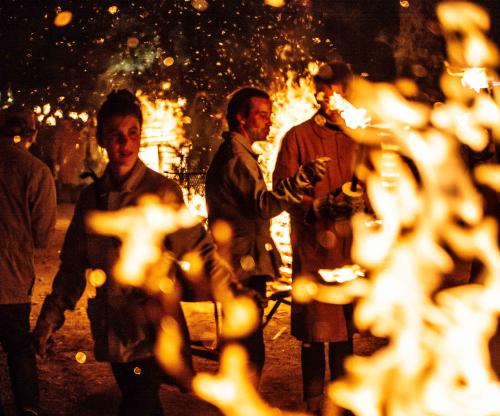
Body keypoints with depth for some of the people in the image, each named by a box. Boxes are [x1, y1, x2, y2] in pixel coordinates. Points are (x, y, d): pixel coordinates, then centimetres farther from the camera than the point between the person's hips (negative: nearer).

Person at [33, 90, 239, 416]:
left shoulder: (162, 192, -8)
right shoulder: (91, 197, 6)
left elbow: (199, 252, -12)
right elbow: (73, 265, 14)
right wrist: (50, 317, 11)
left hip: (153, 331, -5)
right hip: (112, 333, 5)